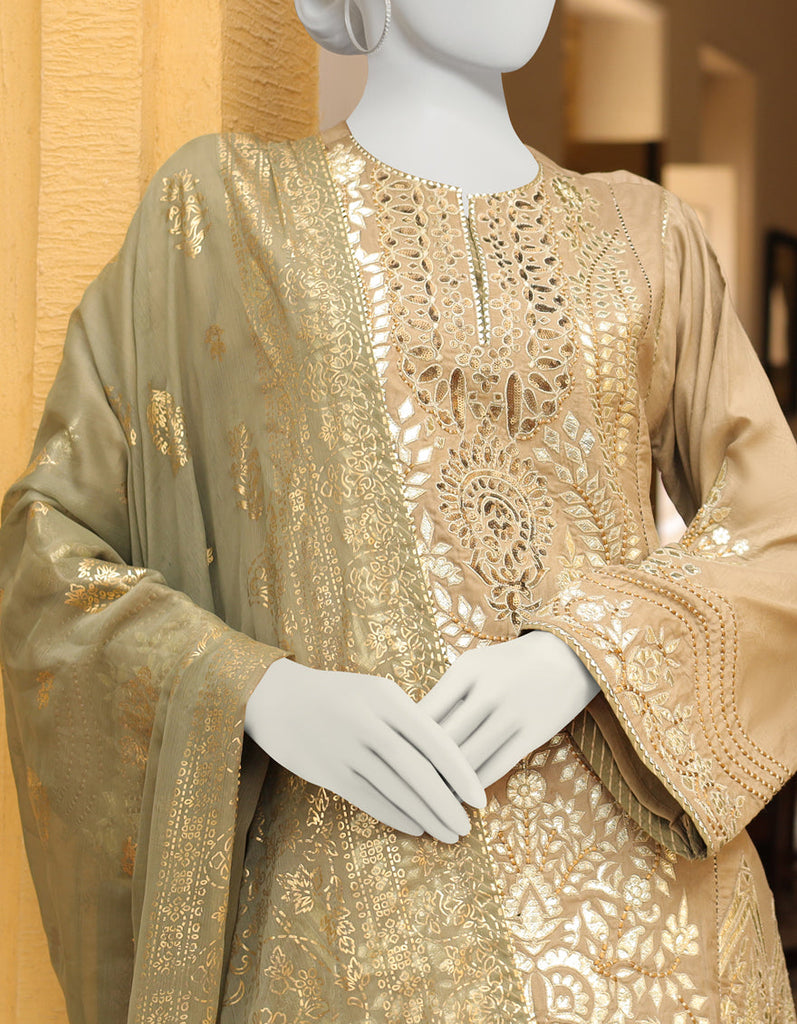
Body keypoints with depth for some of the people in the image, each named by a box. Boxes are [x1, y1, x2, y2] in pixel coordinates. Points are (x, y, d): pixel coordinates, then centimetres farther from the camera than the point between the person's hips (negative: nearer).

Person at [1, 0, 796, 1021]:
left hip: (630, 879, 3)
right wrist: (267, 698, -14)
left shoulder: (644, 237, 14)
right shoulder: (222, 208, 7)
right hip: (363, 894, -2)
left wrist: (581, 653, -12)